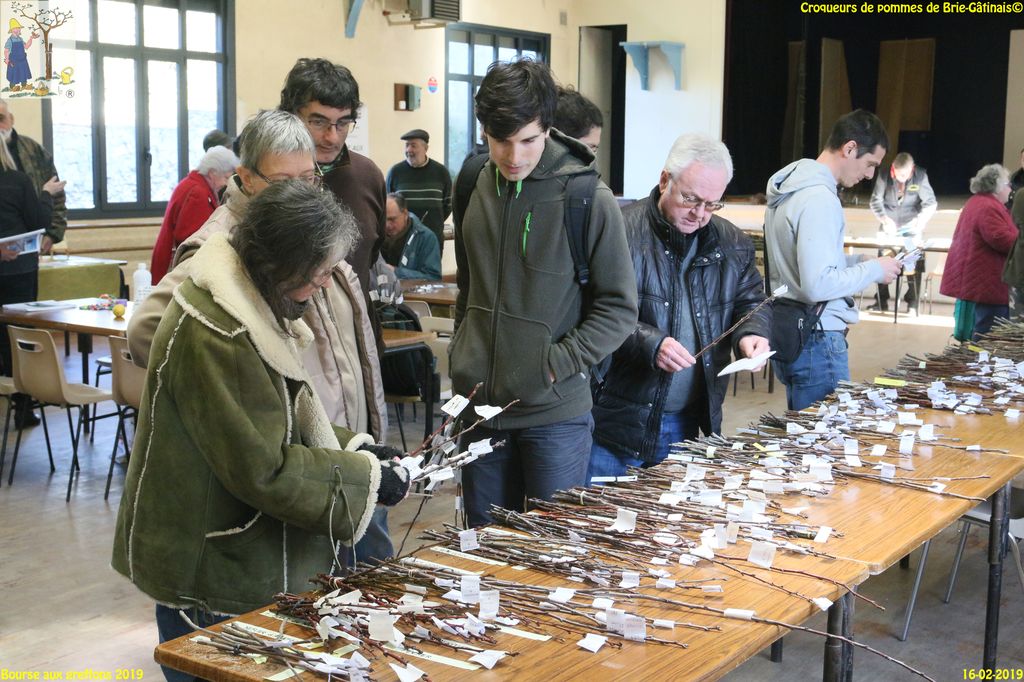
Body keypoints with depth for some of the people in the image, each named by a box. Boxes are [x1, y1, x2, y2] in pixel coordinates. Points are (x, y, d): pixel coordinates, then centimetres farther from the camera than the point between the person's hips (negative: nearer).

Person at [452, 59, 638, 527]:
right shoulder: (473, 186, 4)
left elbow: (618, 308, -7)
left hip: (555, 414, -4)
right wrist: (463, 355, 12)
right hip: (478, 404, 5)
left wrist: (557, 364, -15)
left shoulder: (589, 200, -11)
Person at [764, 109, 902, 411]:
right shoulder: (819, 199, -19)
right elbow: (817, 285, -25)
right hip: (817, 340, -10)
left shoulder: (791, 186, 12)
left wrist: (860, 261, 11)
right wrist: (873, 270, -12)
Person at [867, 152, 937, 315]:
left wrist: (921, 220, -26)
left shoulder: (920, 176, -15)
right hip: (889, 227, 1)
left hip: (911, 228, -1)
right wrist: (885, 220, -25)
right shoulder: (884, 176, -15)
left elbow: (931, 203, -11)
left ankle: (912, 305, -2)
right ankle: (881, 302, 6)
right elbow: (876, 201, -11)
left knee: (915, 265, -7)